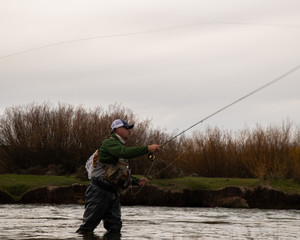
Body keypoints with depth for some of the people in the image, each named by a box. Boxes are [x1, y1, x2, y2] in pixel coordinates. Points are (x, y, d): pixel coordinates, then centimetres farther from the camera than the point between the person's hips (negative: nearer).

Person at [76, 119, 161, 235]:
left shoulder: (120, 146, 24)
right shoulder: (109, 142, -7)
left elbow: (123, 174, 30)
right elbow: (125, 152, -29)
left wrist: (137, 181, 14)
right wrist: (147, 148, -30)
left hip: (114, 194, 9)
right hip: (99, 191, -9)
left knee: (115, 228, 0)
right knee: (88, 227, -7)